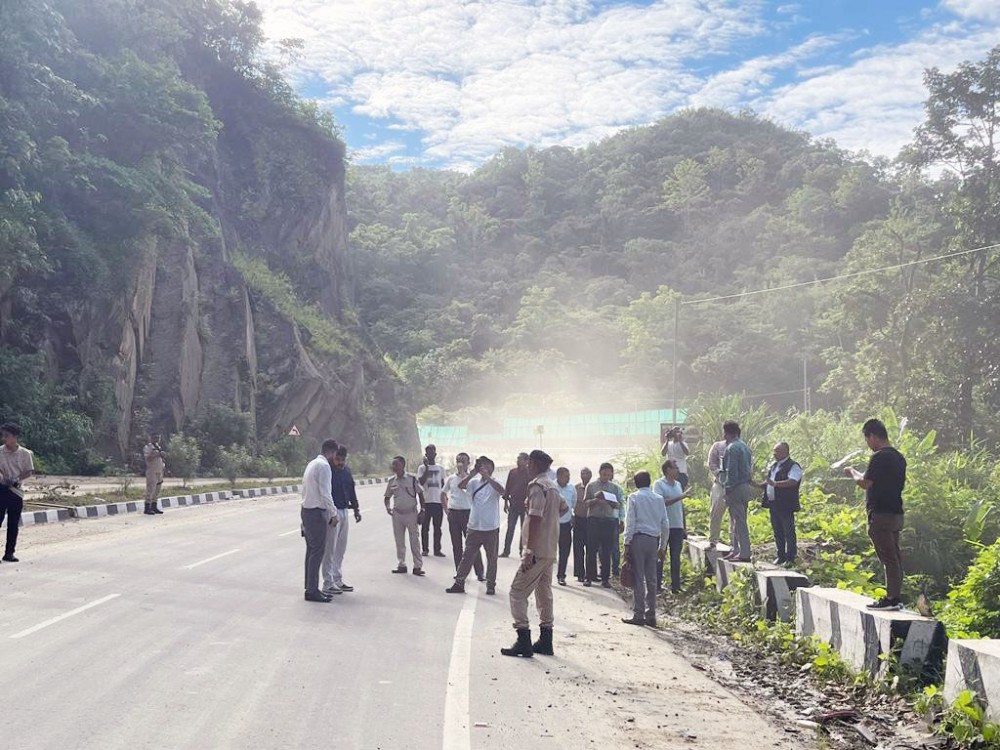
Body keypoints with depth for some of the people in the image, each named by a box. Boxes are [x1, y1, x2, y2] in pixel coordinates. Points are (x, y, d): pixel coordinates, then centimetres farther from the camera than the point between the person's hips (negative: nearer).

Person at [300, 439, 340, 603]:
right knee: (317, 551, -6)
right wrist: (333, 514, -13)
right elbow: (325, 493, -19)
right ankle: (312, 591, -5)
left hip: (307, 509, 10)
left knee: (311, 550, 13)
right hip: (316, 513, -10)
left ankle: (310, 588, 18)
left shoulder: (312, 464, 16)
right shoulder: (324, 466, -14)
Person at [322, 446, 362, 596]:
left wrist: (356, 508, 18)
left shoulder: (347, 470, 11)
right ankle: (328, 584, 0)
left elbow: (352, 489, 21)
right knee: (330, 549, -4)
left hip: (344, 511, 8)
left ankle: (338, 580, 23)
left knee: (340, 549, 14)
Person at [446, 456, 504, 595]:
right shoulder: (474, 482, 4)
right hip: (474, 527, 3)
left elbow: (501, 490, -28)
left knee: (492, 558, 8)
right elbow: (461, 485, -13)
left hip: (491, 528, -2)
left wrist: (487, 476, -31)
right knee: (467, 556, 7)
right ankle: (459, 584, 13)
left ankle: (490, 585, 20)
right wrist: (473, 472, -21)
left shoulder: (494, 483, -5)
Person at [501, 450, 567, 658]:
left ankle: (523, 642, -9)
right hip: (551, 550, 9)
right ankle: (545, 641, 18)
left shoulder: (537, 486, -16)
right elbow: (564, 507, 32)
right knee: (544, 593, 15)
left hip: (538, 550, -9)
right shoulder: (552, 486, 13)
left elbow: (535, 519, -22)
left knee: (518, 592, -5)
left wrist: (529, 551, -23)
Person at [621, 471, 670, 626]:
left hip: (638, 538, -4)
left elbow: (630, 522, -8)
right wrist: (662, 546, 18)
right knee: (651, 579, 8)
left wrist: (627, 543, -4)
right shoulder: (659, 499, 11)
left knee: (638, 578, -3)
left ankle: (638, 615, -3)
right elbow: (665, 524, 11)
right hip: (653, 539, 4)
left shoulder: (634, 497, -2)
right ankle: (651, 615, 11)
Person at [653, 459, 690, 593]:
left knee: (676, 557, 7)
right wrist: (680, 497, -21)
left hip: (677, 527, 6)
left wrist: (684, 527, 16)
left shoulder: (678, 484, 14)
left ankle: (675, 586, 11)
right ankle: (657, 585, 6)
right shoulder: (659, 484, -5)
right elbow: (662, 502, -18)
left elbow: (681, 507, 17)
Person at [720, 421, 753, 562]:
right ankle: (736, 550, 21)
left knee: (739, 521, -7)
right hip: (746, 486, 10)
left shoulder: (732, 448, -14)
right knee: (739, 520, 15)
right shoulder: (744, 446, 15)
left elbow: (731, 470, -19)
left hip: (736, 487, -10)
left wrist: (728, 488, -16)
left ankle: (744, 554, -7)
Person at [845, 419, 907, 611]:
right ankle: (896, 596, 16)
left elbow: (865, 483, -18)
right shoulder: (898, 457, 13)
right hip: (896, 513, 9)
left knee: (887, 556, -7)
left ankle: (891, 598, -5)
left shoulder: (879, 457, -16)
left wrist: (853, 472, 2)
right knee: (894, 555, 11)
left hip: (881, 514, -9)